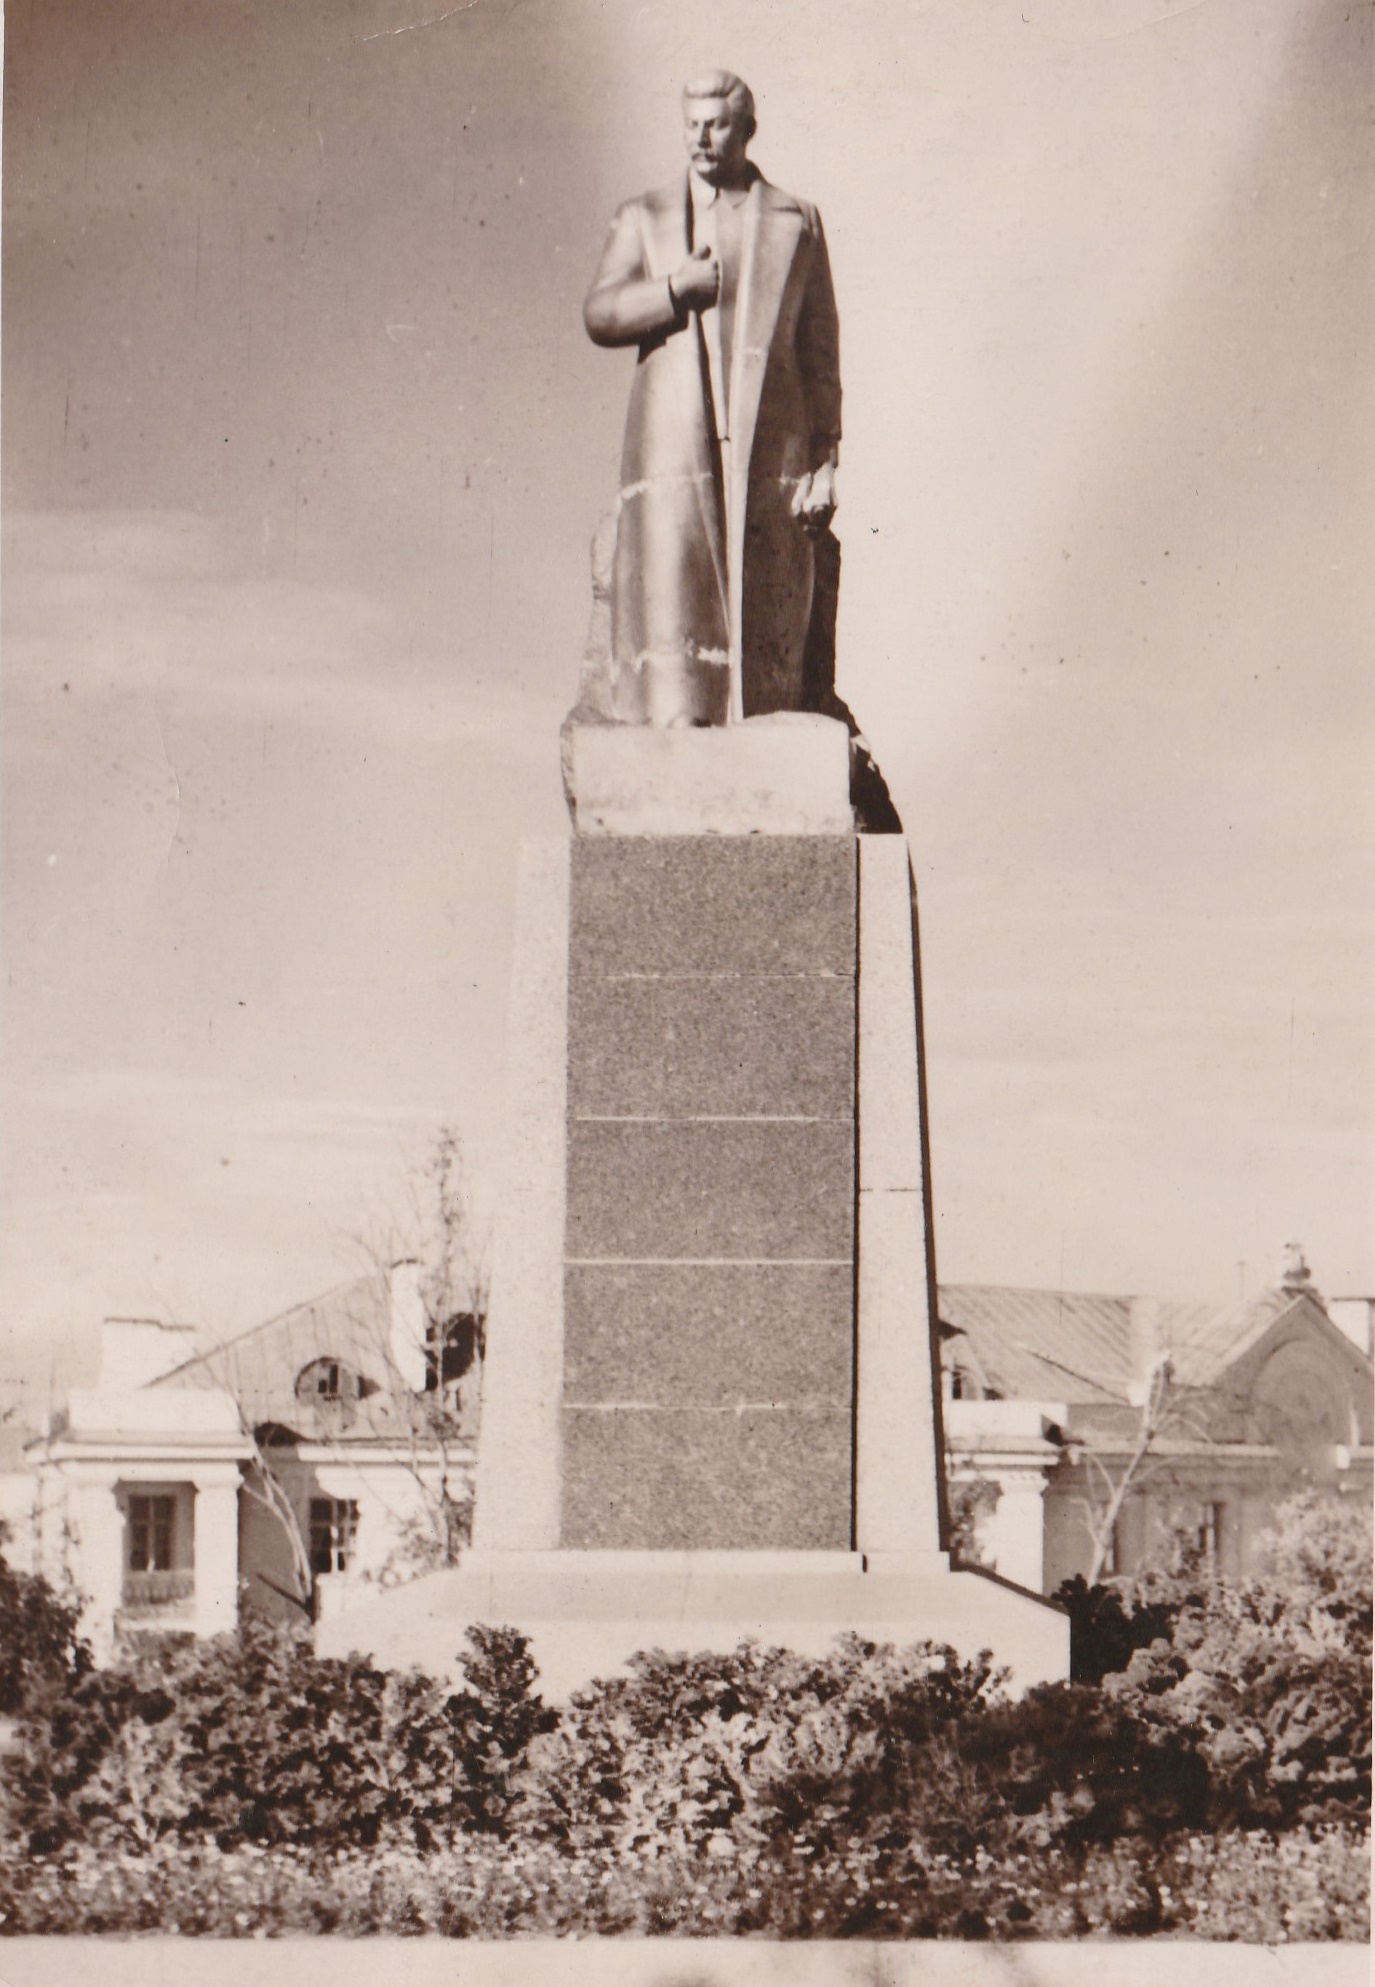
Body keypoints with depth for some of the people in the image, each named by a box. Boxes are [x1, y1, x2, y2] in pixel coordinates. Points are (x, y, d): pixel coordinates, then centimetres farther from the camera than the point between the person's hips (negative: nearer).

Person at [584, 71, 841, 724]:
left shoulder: (796, 223, 13)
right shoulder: (644, 220, 14)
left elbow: (820, 352, 10)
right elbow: (600, 315, 1)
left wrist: (824, 461, 2)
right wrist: (677, 289, -15)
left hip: (769, 456, 0)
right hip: (672, 454, 0)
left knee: (764, 639, -2)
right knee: (669, 618, -10)